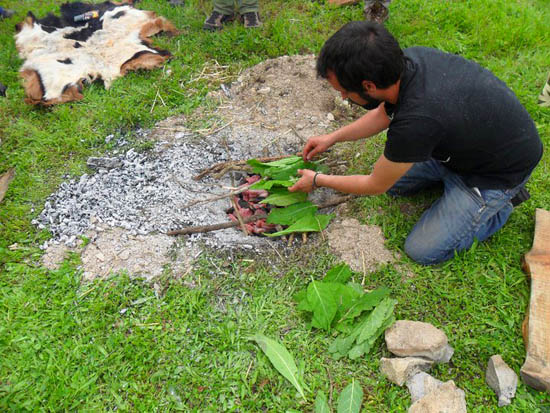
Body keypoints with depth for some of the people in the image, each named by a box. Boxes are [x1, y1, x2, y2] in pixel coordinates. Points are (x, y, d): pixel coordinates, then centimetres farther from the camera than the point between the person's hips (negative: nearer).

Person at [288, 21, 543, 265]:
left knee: (422, 250, -4)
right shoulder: (407, 58, -17)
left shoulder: (416, 121, -40)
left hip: (500, 171, -7)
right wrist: (332, 138, 9)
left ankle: (502, 204, 9)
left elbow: (375, 186, -20)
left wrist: (318, 180, -7)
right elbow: (385, 113, 7)